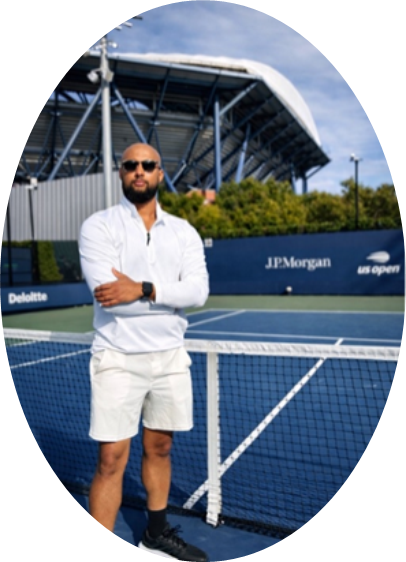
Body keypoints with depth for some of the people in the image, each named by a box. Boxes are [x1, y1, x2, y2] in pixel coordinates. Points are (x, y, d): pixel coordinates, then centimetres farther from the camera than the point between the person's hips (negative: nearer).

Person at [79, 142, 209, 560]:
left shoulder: (183, 232, 7)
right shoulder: (98, 226, -4)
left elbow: (198, 291, -8)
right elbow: (108, 294, -19)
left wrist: (144, 289, -22)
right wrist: (171, 293, -12)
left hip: (170, 357, 4)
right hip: (118, 359, -4)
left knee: (159, 447, 17)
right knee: (112, 460, 0)